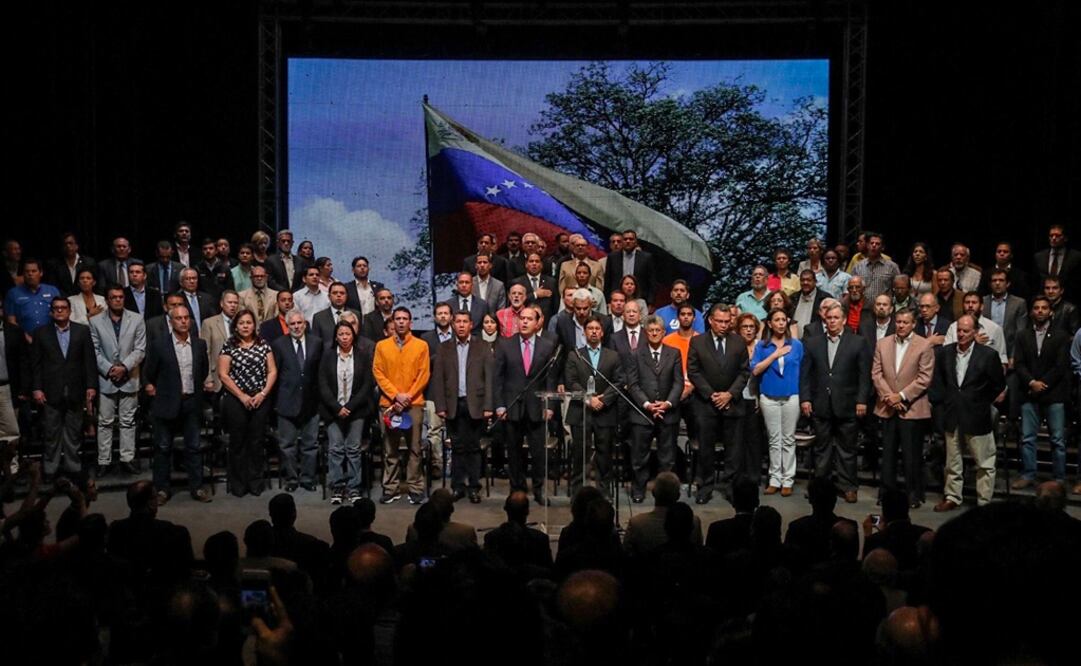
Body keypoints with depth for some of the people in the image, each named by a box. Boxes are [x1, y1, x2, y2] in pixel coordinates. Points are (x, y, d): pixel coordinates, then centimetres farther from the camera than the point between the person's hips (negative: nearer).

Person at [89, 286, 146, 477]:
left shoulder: (137, 320, 2)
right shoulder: (96, 322, 2)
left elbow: (140, 350, -2)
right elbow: (95, 351, 0)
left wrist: (124, 367, -14)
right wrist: (109, 369, -12)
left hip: (129, 379, 0)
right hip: (105, 379, 0)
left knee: (127, 422, 5)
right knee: (105, 422, 4)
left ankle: (127, 459, 11)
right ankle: (104, 461, 10)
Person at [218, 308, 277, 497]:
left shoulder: (263, 344, 6)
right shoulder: (229, 346, -1)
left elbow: (272, 371, 5)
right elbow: (223, 374, -5)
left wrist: (263, 393, -7)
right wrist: (242, 396, -10)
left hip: (260, 400, 2)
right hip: (236, 400, -2)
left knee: (257, 442, 5)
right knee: (238, 442, 5)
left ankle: (256, 482, 15)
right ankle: (238, 484, 13)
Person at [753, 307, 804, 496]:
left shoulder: (797, 345, 5)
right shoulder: (762, 346, 3)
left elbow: (802, 371, 8)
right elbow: (755, 370, -7)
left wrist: (804, 397, 1)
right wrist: (775, 355, -11)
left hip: (791, 397, 0)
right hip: (769, 397, 0)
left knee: (788, 439, 3)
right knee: (774, 440, 5)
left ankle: (788, 480, 8)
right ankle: (775, 479, 12)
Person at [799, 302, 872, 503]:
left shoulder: (858, 343, 2)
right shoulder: (813, 343, 8)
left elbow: (864, 375, -2)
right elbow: (805, 373, 6)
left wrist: (862, 400, -8)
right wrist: (805, 398, -2)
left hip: (847, 406, -2)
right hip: (820, 405, 2)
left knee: (846, 449, 5)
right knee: (822, 449, 9)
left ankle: (848, 487, 12)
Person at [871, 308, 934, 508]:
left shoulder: (924, 346, -3)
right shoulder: (882, 344, 9)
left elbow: (924, 378, -8)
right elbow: (876, 373, 5)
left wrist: (901, 396, -14)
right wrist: (888, 396, -8)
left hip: (912, 408, -4)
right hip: (887, 408, 4)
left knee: (912, 454, 0)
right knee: (888, 453, 9)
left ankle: (914, 494, 9)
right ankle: (887, 491, 17)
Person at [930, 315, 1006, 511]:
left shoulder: (988, 355, -8)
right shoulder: (945, 352, 3)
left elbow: (998, 385, 0)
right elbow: (938, 382, 11)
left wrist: (984, 404, 2)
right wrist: (941, 404, 6)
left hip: (977, 416, -3)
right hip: (952, 416, 3)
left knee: (985, 463, 4)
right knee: (952, 462, 13)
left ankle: (984, 501, 14)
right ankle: (952, 497, 25)